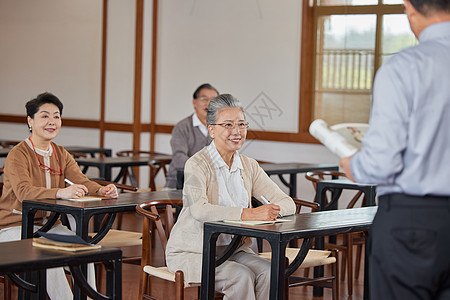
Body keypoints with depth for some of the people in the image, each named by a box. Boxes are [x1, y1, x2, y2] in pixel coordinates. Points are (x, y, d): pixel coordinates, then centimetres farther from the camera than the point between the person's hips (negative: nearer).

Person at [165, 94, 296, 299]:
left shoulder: (249, 167, 7)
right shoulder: (197, 165, -13)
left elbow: (288, 203, 2)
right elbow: (198, 209, -31)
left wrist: (272, 210, -23)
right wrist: (249, 214, -40)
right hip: (191, 252, -5)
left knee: (267, 272, -22)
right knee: (242, 277, -28)